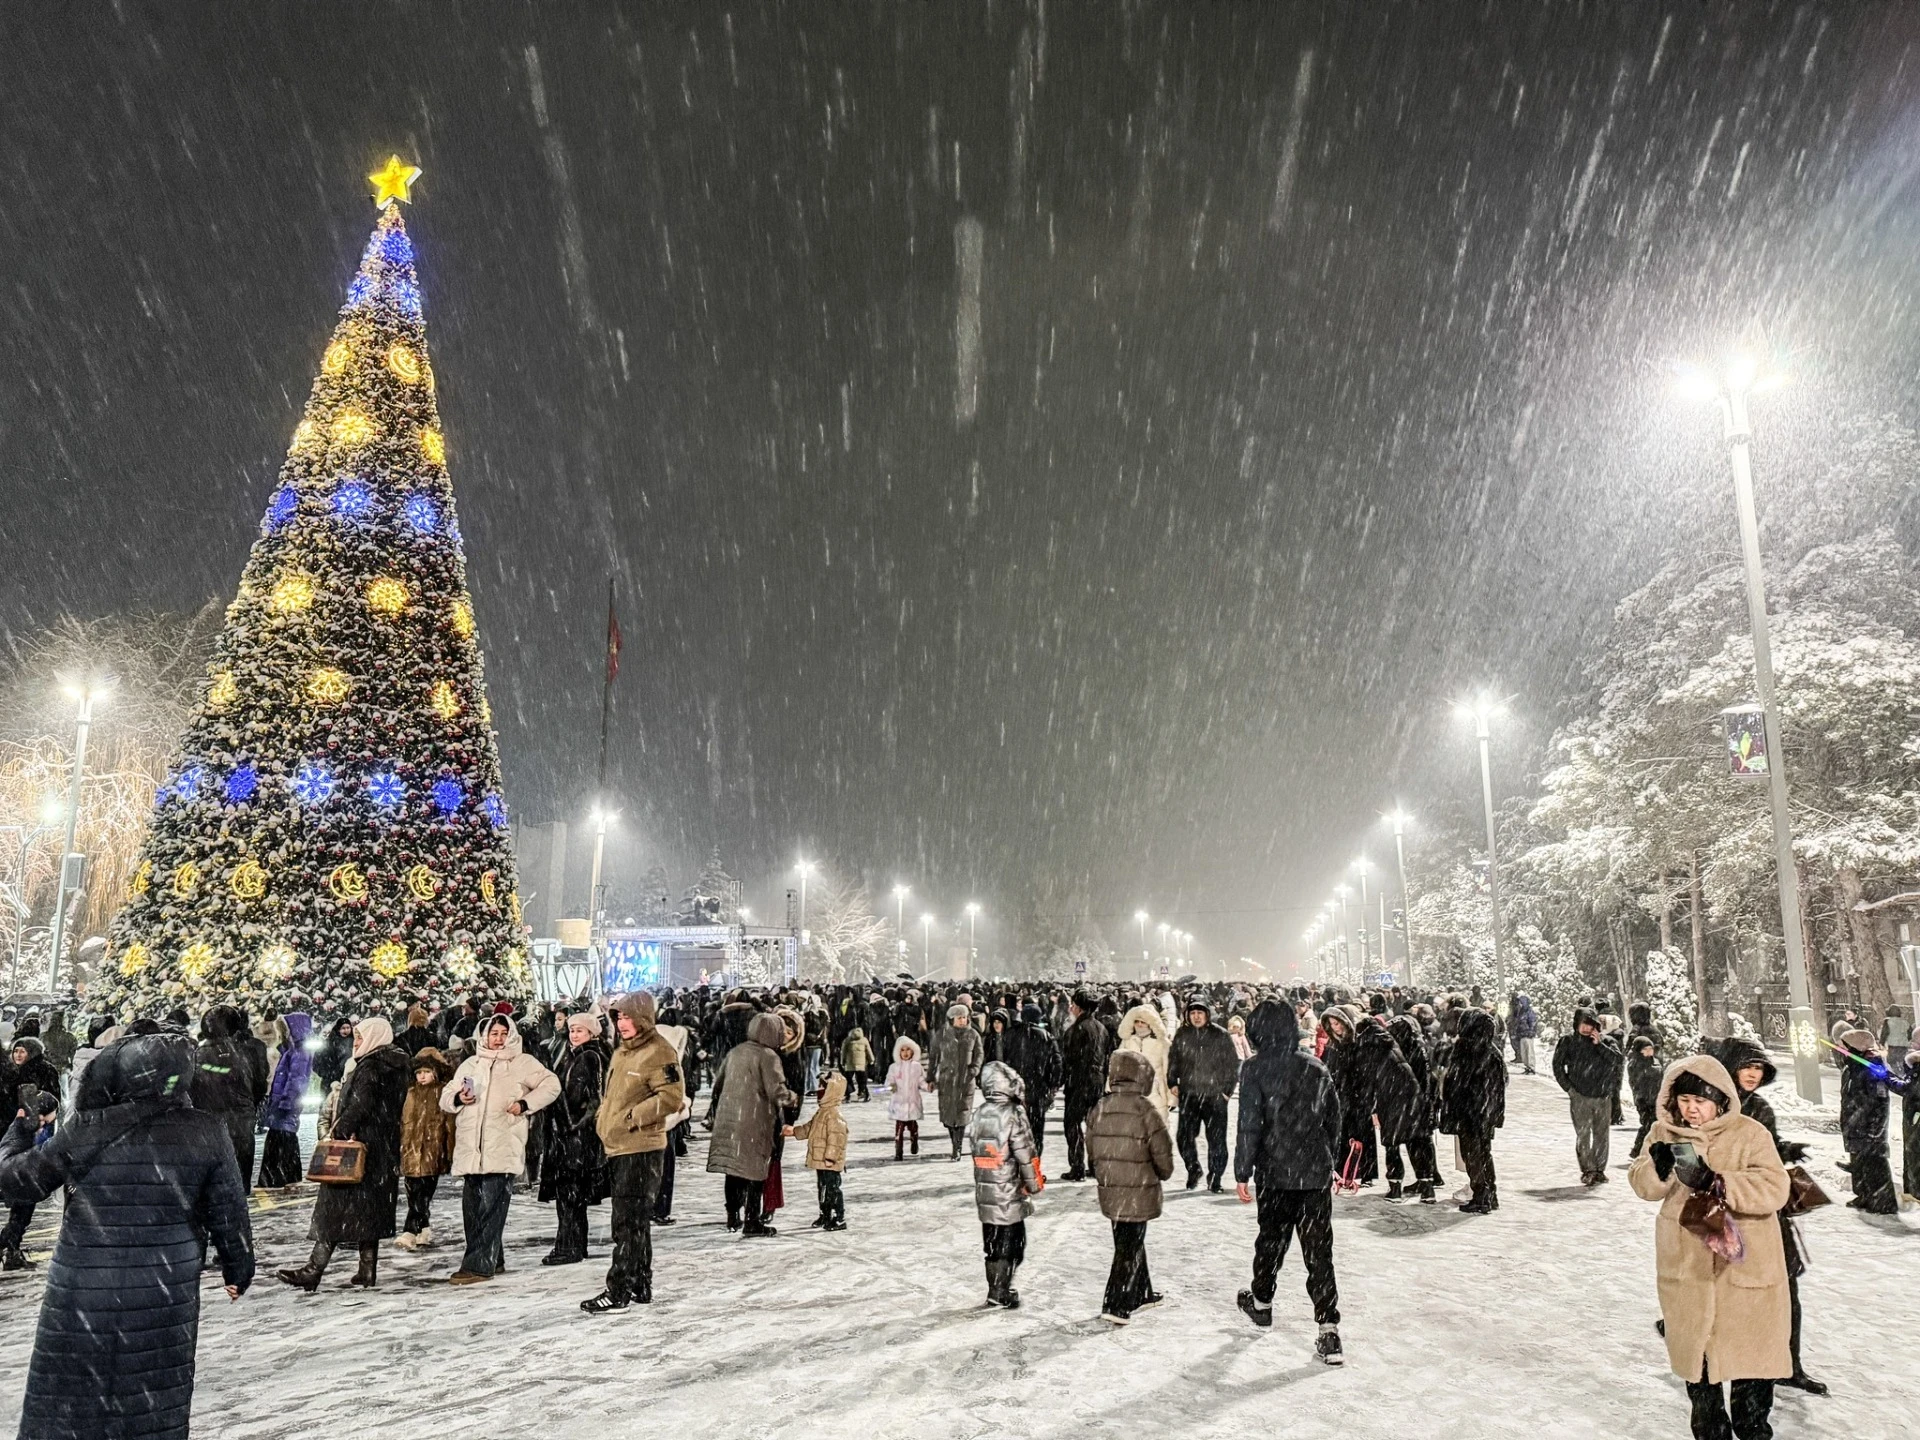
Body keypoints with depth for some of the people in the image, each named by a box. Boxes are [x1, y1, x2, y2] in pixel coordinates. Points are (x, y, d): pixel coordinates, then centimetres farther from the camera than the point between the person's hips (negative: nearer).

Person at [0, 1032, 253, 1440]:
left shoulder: (85, 1129, -11)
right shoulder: (207, 1134, -9)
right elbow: (229, 1216, -2)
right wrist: (239, 1270, 13)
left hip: (81, 1295, 0)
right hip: (163, 1298, 0)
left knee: (64, 1406, 17)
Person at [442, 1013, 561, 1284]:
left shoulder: (522, 1062, 6)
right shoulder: (470, 1064, 19)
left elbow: (551, 1085, 6)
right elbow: (446, 1097, 21)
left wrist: (525, 1104, -6)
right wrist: (458, 1098, -3)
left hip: (502, 1147, -5)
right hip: (471, 1147, 5)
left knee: (491, 1207, -10)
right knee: (472, 1205, 9)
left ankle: (479, 1264, -8)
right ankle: (492, 1259, 22)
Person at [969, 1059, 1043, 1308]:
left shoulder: (977, 1115, 2)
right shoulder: (1013, 1115, -18)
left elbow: (975, 1150, 10)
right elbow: (1026, 1155, -16)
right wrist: (1036, 1183, -2)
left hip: (984, 1190, 7)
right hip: (1010, 1192, -7)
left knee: (992, 1241, 17)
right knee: (1010, 1242, 5)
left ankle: (996, 1288, 27)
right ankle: (1000, 1292, 7)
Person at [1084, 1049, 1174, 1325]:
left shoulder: (1099, 1109, 0)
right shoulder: (1147, 1110, -16)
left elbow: (1091, 1151, 7)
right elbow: (1162, 1152, -11)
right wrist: (1164, 1173, 9)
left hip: (1110, 1190, 6)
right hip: (1139, 1192, -6)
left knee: (1129, 1242, 20)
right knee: (1130, 1248, 2)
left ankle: (1141, 1293, 34)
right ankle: (1115, 1305, 2)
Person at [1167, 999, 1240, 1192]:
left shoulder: (1221, 1036, -3)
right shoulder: (1182, 1035, 5)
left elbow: (1233, 1064, 2)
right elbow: (1173, 1060, 15)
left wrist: (1228, 1090, -3)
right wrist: (1172, 1083, 8)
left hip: (1215, 1096, -2)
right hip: (1188, 1095, 2)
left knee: (1216, 1140, -1)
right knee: (1184, 1137, 1)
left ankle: (1214, 1177, 16)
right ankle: (1193, 1169, 27)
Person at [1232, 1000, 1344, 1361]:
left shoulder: (1255, 1069, -11)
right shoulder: (1317, 1068, 3)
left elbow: (1249, 1126, -13)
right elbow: (1335, 1121, 11)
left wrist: (1242, 1173, -6)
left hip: (1276, 1174, -3)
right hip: (1317, 1174, 3)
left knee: (1271, 1240, 18)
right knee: (1319, 1252, 4)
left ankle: (1261, 1302, 38)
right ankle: (1329, 1331, -1)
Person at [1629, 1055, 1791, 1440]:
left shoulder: (1749, 1134, -9)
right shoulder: (1664, 1133, 1)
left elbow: (1774, 1188, -20)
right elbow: (1644, 1186, -3)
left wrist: (1717, 1183, -32)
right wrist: (1659, 1166, -26)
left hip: (1745, 1265, -3)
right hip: (1686, 1267, 3)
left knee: (1752, 1352, 8)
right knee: (1696, 1352, 15)